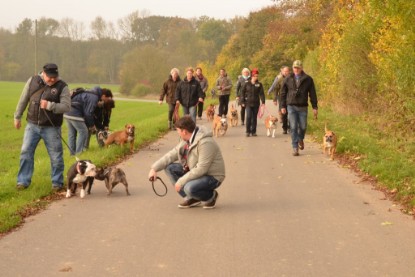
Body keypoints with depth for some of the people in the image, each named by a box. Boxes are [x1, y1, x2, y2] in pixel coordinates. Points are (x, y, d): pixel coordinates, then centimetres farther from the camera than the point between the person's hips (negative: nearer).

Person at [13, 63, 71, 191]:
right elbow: (23, 100, 9)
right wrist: (17, 117, 13)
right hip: (32, 125, 2)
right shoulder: (32, 81, 0)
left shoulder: (62, 86, -8)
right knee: (26, 152, 2)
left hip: (51, 128, -2)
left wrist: (49, 105, -27)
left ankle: (57, 183, 17)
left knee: (56, 156, 3)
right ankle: (23, 181, 11)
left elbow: (67, 106, -16)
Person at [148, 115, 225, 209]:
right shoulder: (186, 140, 0)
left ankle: (211, 196, -1)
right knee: (169, 167, -3)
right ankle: (191, 198, 0)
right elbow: (172, 154, 3)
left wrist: (181, 182, -26)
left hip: (212, 177, -9)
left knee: (189, 188, -35)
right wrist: (154, 168, -8)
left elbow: (201, 169, -31)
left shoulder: (205, 142, -28)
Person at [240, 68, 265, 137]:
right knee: (248, 117, -11)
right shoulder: (247, 84, 2)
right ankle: (248, 131, -2)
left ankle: (253, 132, 14)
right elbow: (243, 92, 6)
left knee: (254, 118, 6)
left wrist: (263, 102, -11)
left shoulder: (259, 84, 4)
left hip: (256, 103, 1)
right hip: (248, 103, -1)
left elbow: (261, 93, 0)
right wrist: (242, 102, 2)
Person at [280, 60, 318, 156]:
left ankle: (300, 139, 34)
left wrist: (315, 107, -1)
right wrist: (283, 106, 4)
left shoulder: (308, 79, 2)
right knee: (293, 127, -5)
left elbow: (312, 94, 3)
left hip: (303, 107, 0)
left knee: (303, 127, 2)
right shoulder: (288, 79, 4)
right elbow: (283, 93, 8)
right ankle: (295, 148, -1)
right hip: (291, 107, 0)